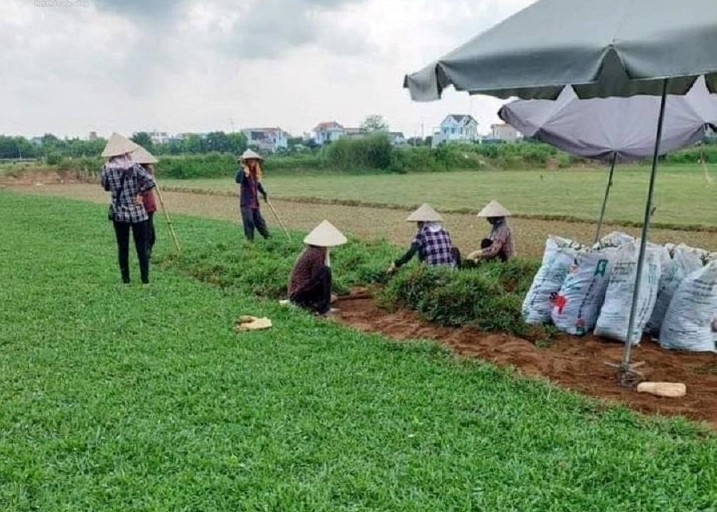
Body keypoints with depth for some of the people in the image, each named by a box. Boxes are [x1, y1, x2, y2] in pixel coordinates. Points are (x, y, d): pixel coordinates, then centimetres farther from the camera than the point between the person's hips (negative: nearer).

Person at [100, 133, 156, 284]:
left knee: (122, 247, 11)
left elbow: (105, 186, 9)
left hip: (118, 214, 2)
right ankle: (145, 278, 5)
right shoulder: (134, 166, -9)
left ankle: (125, 278, 14)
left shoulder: (106, 168, -5)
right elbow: (150, 181, -17)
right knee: (141, 246, 5)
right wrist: (139, 192, -7)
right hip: (137, 213, -2)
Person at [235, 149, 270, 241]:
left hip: (255, 202, 7)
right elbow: (237, 180, -34)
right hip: (245, 202, -7)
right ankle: (249, 240, 0)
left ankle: (267, 236, 23)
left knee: (259, 220, 14)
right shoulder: (243, 171, -12)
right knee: (249, 222, -7)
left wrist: (264, 193, 32)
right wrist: (242, 169, -40)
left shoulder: (255, 172, 10)